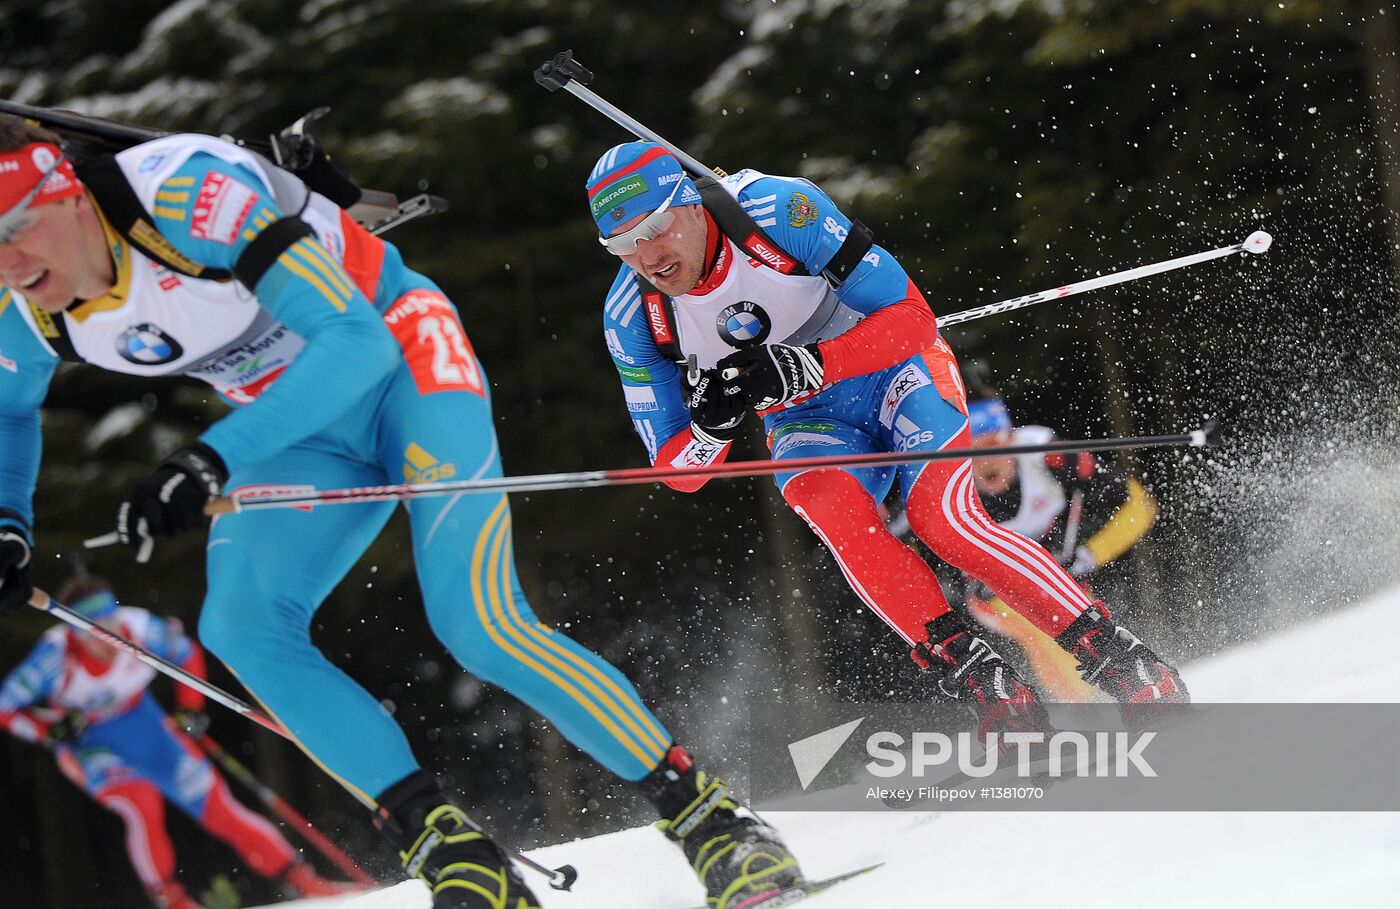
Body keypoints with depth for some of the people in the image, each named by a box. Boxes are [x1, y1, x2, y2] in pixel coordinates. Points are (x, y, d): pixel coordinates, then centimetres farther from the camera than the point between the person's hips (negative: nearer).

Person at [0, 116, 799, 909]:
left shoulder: (188, 190, -31)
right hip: (306, 435, 6)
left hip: (400, 360, -6)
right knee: (240, 626, -20)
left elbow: (356, 341, -35)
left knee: (478, 624, -23)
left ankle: (710, 818, -11)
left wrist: (214, 458, -44)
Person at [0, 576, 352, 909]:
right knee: (142, 802, -31)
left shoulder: (139, 629, -24)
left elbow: (188, 655, -1)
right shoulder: (56, 655, -31)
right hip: (87, 744, -2)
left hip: (140, 723, 2)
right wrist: (52, 729, -32)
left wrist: (190, 710, -5)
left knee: (217, 806, -6)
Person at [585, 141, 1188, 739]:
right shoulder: (631, 319, -17)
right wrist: (711, 425, -34)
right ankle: (984, 684, -28)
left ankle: (1124, 663, -17)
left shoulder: (779, 208, -28)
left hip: (895, 366, -3)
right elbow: (677, 472, -10)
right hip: (809, 421, 3)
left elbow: (911, 319, -24)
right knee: (831, 507, -30)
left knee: (941, 516, -26)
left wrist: (805, 365, -38)